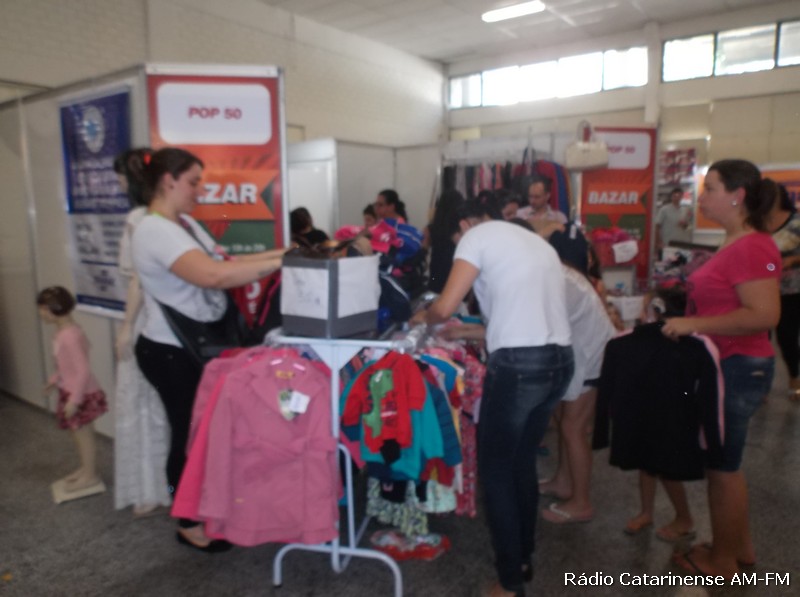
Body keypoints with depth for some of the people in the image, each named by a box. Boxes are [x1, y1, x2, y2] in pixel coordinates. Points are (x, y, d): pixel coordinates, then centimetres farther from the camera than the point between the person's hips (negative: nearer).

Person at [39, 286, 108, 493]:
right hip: (70, 391, 10)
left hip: (81, 395, -10)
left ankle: (90, 476, 20)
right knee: (78, 434, 21)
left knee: (84, 435, 5)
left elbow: (83, 370, -28)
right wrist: (54, 380, 23)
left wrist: (74, 400, -25)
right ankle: (85, 469, 37)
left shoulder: (70, 336, -28)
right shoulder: (62, 331, 3)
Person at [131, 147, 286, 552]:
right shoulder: (155, 230, -23)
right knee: (190, 434, 5)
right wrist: (283, 262, -37)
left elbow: (223, 262, 10)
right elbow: (213, 276, -39)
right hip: (171, 352, -9)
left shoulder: (185, 223, 10)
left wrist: (277, 253, 1)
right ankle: (190, 525, 25)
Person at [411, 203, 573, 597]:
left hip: (519, 364, -8)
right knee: (523, 462, 21)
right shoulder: (536, 242, 24)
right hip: (560, 359, 8)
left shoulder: (477, 236, 1)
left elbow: (444, 307, -7)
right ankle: (523, 558, 34)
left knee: (495, 470, 6)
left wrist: (423, 317, 15)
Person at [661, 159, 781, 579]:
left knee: (722, 466, 4)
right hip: (724, 365, 10)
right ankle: (739, 545, 36)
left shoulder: (752, 247, -20)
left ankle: (723, 561, 22)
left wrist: (693, 324, -24)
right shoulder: (735, 244, 11)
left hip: (738, 368, -10)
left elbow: (764, 315, -27)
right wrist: (687, 320, 11)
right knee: (724, 462, 20)